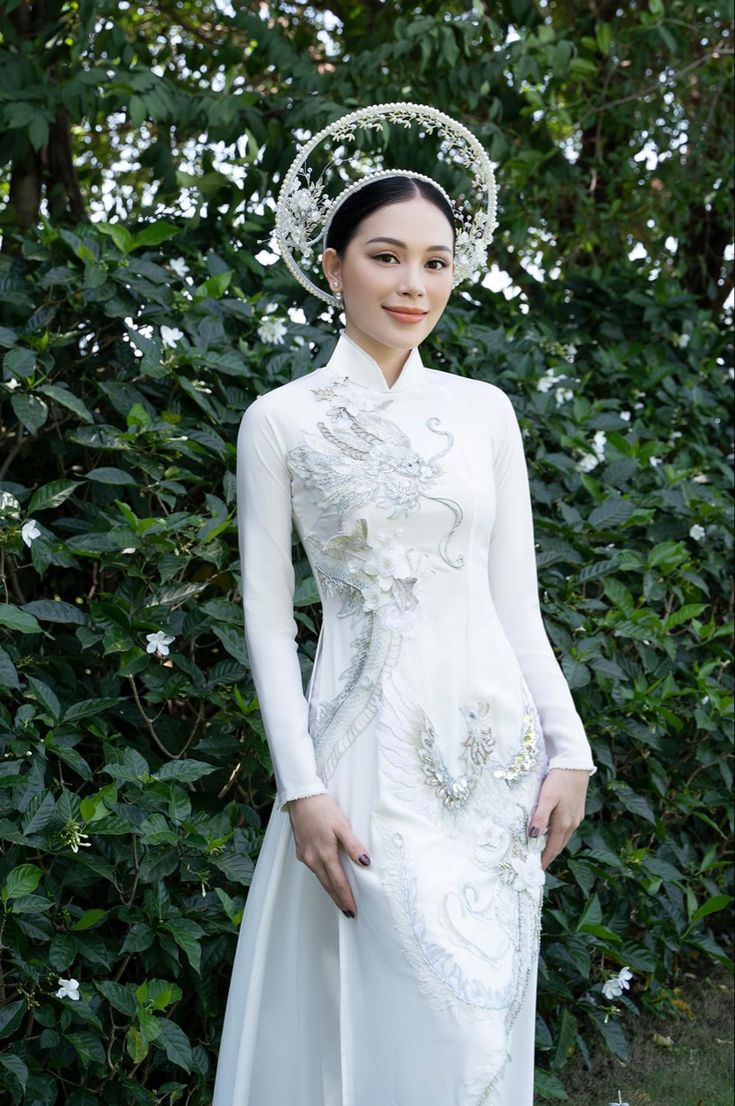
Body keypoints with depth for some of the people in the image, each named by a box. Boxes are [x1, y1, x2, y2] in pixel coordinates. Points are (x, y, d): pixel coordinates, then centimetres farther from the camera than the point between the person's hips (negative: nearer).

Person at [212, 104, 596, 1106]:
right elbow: (268, 615, -2)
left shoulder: (484, 410, 8)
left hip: (496, 740, 3)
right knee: (415, 1025, -3)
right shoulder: (280, 420, 0)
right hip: (369, 746, -3)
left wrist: (567, 746, 1)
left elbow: (515, 595, 9)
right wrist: (301, 787, -10)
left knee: (486, 1017, 8)